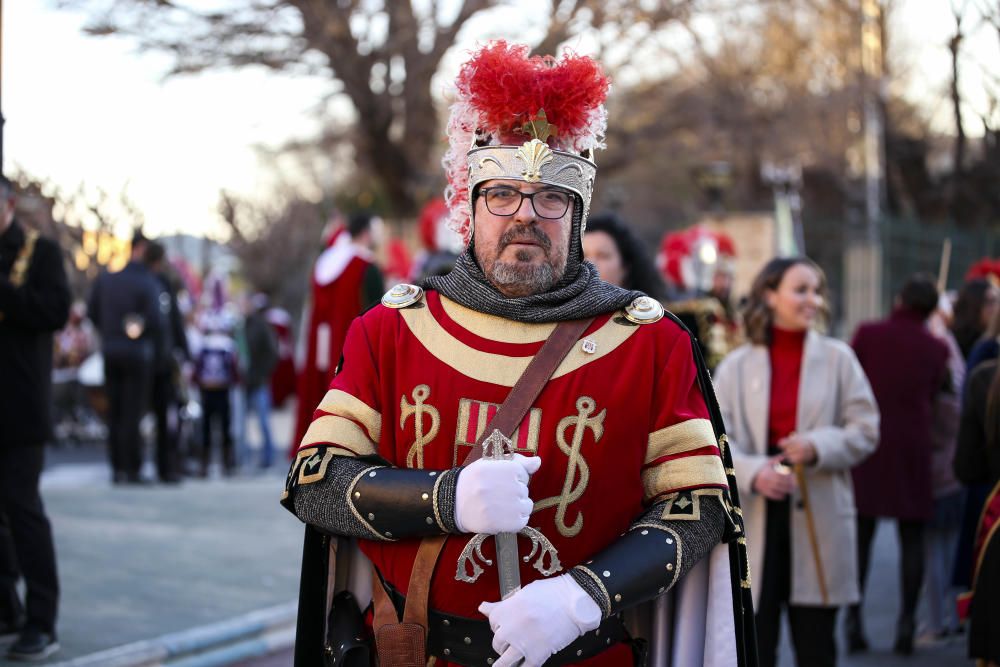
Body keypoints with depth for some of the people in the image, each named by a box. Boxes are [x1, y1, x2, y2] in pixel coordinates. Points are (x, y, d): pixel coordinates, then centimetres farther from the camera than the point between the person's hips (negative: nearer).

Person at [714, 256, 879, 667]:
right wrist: (753, 472, -21)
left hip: (819, 518, 1)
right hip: (755, 519, 0)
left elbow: (866, 429, 2)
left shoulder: (838, 358, 4)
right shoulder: (737, 365, 3)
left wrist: (818, 446, -16)